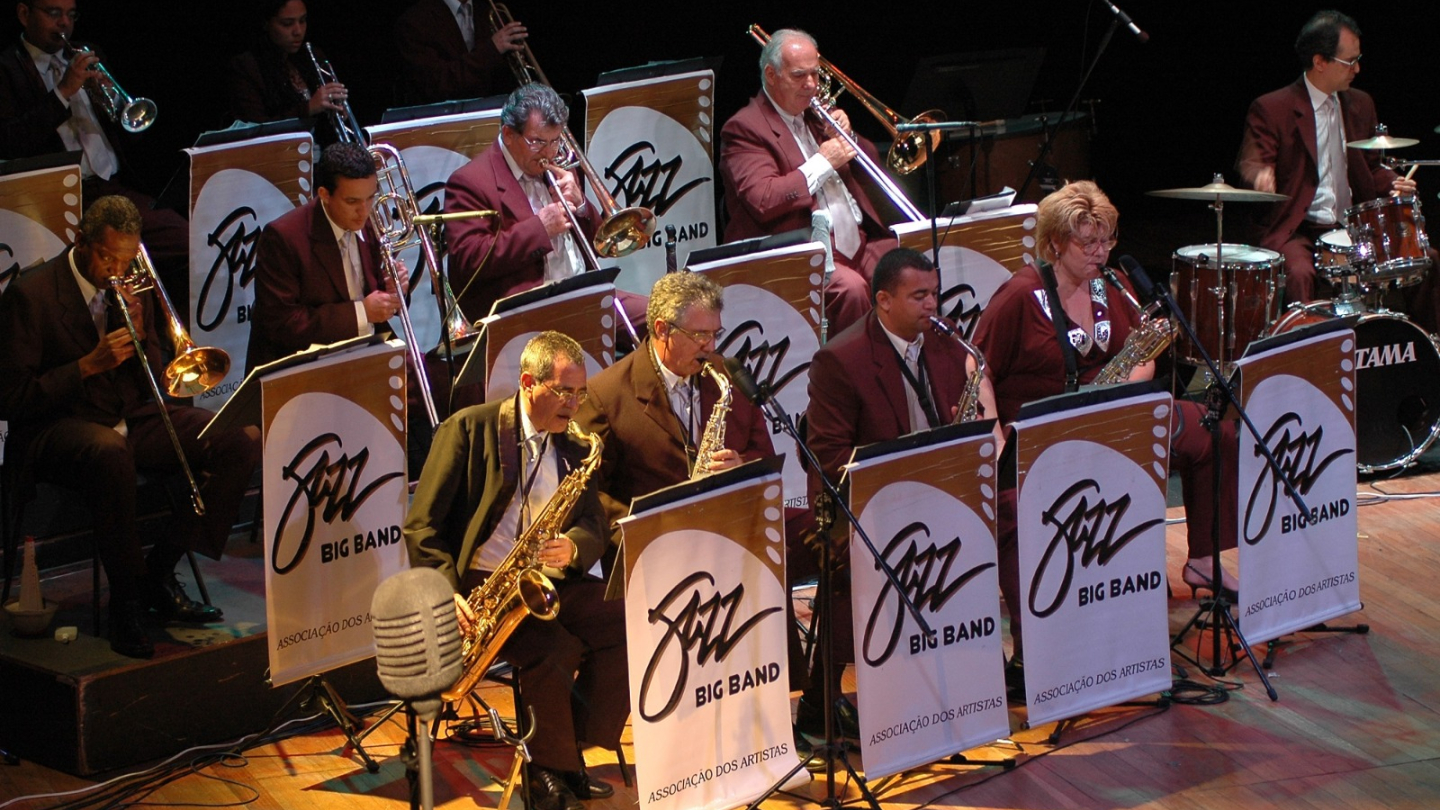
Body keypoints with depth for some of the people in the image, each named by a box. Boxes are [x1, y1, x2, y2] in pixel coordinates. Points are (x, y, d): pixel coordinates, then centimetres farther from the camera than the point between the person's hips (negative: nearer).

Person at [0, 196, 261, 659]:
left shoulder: (131, 290, 8)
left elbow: (156, 383, 12)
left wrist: (139, 336, -10)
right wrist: (89, 365, -21)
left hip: (132, 418, 7)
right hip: (59, 427, -7)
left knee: (242, 439, -12)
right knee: (110, 451, -42)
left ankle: (160, 571, -5)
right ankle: (126, 599, -27)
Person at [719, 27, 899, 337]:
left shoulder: (816, 114, 19)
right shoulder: (744, 128, -5)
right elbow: (763, 201, -19)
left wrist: (846, 138, 5)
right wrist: (823, 163, -14)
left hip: (859, 242, 7)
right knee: (850, 287, -34)